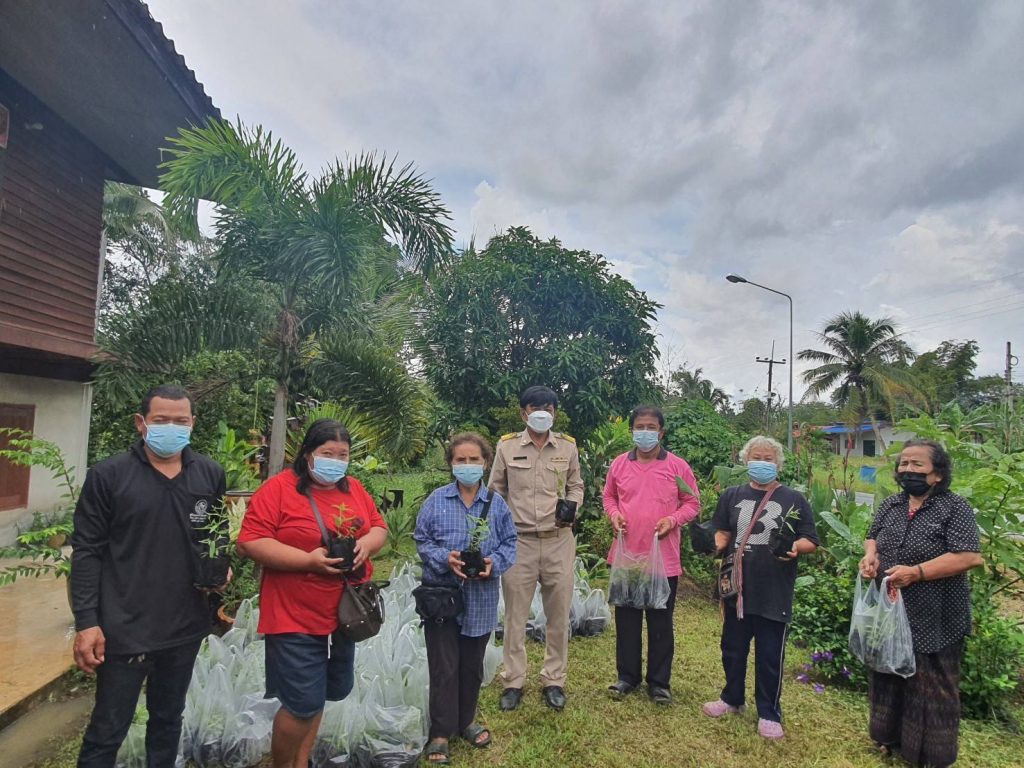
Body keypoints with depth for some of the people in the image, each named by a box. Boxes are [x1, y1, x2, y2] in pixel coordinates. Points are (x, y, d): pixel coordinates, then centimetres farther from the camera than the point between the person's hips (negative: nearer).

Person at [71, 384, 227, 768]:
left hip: (187, 626, 3)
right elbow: (87, 551, -7)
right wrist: (86, 621, -11)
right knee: (107, 731, 10)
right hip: (124, 629, -3)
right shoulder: (107, 475, -8)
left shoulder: (211, 474, 1)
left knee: (168, 719, 20)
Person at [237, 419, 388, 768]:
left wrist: (368, 544, -13)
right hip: (295, 619, -6)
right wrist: (308, 560, -25)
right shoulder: (279, 488, -13)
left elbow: (378, 526, 10)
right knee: (303, 704, 0)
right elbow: (249, 541, -18)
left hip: (344, 615, 6)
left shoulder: (354, 489, 5)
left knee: (317, 698, 20)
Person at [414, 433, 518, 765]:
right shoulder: (436, 500, -7)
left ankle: (466, 721, 39)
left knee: (472, 665, 18)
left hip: (480, 599, 2)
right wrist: (445, 559, -19)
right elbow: (422, 541, -3)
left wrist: (494, 563, -17)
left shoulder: (496, 502, -2)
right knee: (444, 667, 7)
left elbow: (510, 543, 1)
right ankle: (440, 732, 24)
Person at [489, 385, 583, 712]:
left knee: (558, 613, 10)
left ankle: (554, 680, 27)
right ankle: (513, 681, 25)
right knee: (515, 614, 8)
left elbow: (576, 486, 13)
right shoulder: (507, 446, -1)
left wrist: (572, 505, -8)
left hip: (559, 541, 1)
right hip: (519, 541, -1)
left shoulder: (568, 446, 2)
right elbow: (496, 491, 8)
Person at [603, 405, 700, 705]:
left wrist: (673, 519, -14)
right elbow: (609, 496, 14)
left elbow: (692, 503, 2)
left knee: (661, 621, 11)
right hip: (626, 554, 2)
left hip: (663, 558, -2)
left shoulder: (678, 466, -4)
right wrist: (613, 513, -6)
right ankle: (627, 676, 30)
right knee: (626, 618, 14)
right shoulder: (619, 464, 2)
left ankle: (659, 681, 27)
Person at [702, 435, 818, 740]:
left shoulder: (794, 500, 0)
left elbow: (811, 541, 0)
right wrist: (715, 544, -12)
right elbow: (722, 533, 9)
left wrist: (796, 547, -22)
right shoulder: (732, 495, 6)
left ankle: (769, 713, 26)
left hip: (775, 594, -3)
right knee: (733, 649, 16)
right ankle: (732, 698, 37)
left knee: (770, 656, 7)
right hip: (738, 589, 3)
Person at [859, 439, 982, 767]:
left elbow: (969, 557, -21)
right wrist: (870, 554, -6)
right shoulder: (890, 504, 5)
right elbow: (873, 536, 16)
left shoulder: (955, 508, -14)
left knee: (932, 688, 9)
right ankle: (892, 737, 40)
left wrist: (916, 572, -26)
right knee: (889, 677, 20)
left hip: (933, 620, -6)